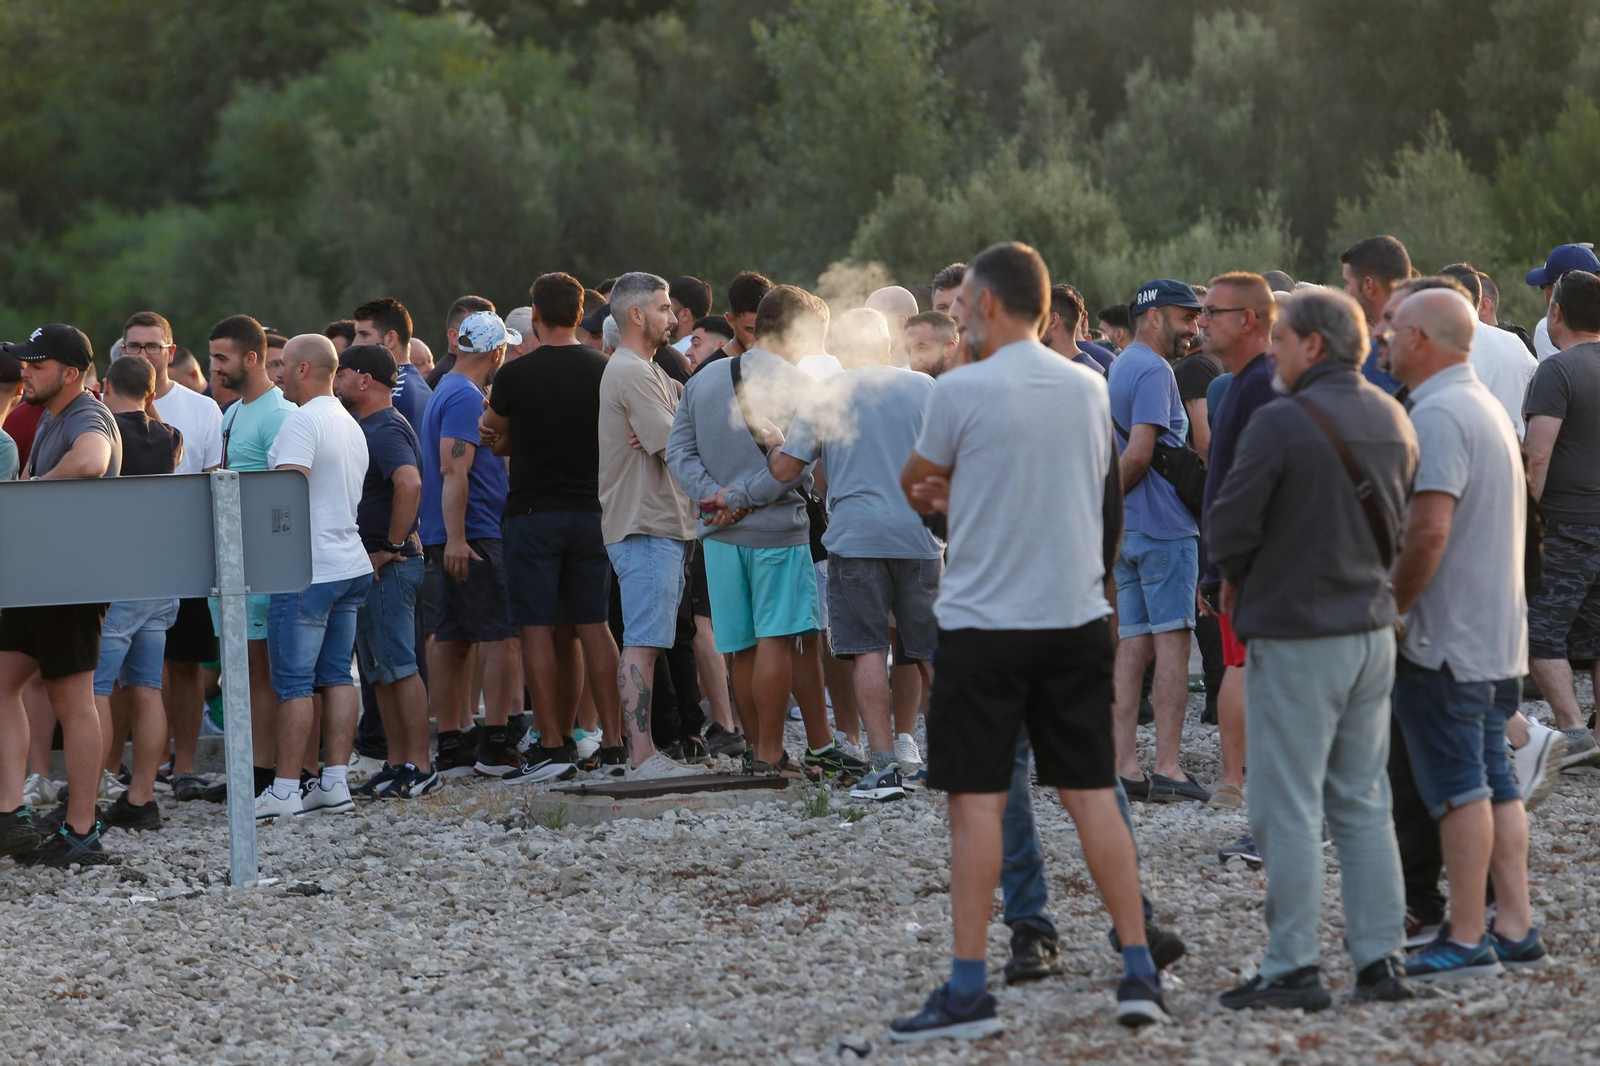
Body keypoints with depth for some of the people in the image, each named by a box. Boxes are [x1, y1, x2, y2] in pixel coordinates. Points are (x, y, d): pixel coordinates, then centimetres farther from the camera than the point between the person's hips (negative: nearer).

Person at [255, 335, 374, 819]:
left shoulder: (302, 422, -13)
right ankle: (335, 781, 7)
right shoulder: (350, 425, 17)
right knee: (337, 675, 9)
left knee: (294, 681, -6)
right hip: (350, 565, 9)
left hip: (307, 571, -9)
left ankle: (285, 788, -6)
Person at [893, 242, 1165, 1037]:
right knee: (1092, 794, 8)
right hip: (1076, 615, 5)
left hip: (985, 621, -5)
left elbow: (913, 484, 4)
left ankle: (968, 991, -1)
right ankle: (1139, 972, 6)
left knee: (975, 801, -1)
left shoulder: (961, 390, -11)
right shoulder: (1087, 388, 6)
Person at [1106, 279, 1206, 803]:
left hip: (1125, 530, 9)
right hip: (1163, 526, -9)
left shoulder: (1118, 367, 19)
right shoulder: (1154, 371, -12)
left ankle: (1123, 765, 5)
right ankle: (1167, 768, -8)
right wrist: (1110, 497, -7)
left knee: (1131, 644, 7)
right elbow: (1140, 452, -20)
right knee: (1171, 640, -6)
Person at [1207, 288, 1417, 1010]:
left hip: (1296, 635, -7)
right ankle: (1380, 960, 13)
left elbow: (1227, 530, -14)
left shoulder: (1282, 423, -17)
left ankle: (1292, 969, 0)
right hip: (1372, 628, 7)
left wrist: (1241, 578, 6)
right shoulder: (1391, 418, 7)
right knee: (1363, 805, 13)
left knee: (1288, 809, -2)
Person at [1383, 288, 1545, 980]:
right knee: (1494, 781, 11)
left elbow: (1429, 530, -26)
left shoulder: (1437, 415, -16)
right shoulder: (1486, 406, 16)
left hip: (1445, 637, -10)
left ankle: (1467, 940, -5)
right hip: (1499, 633, 10)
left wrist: (1390, 606, -14)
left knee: (1458, 787, -6)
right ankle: (1514, 929, 13)